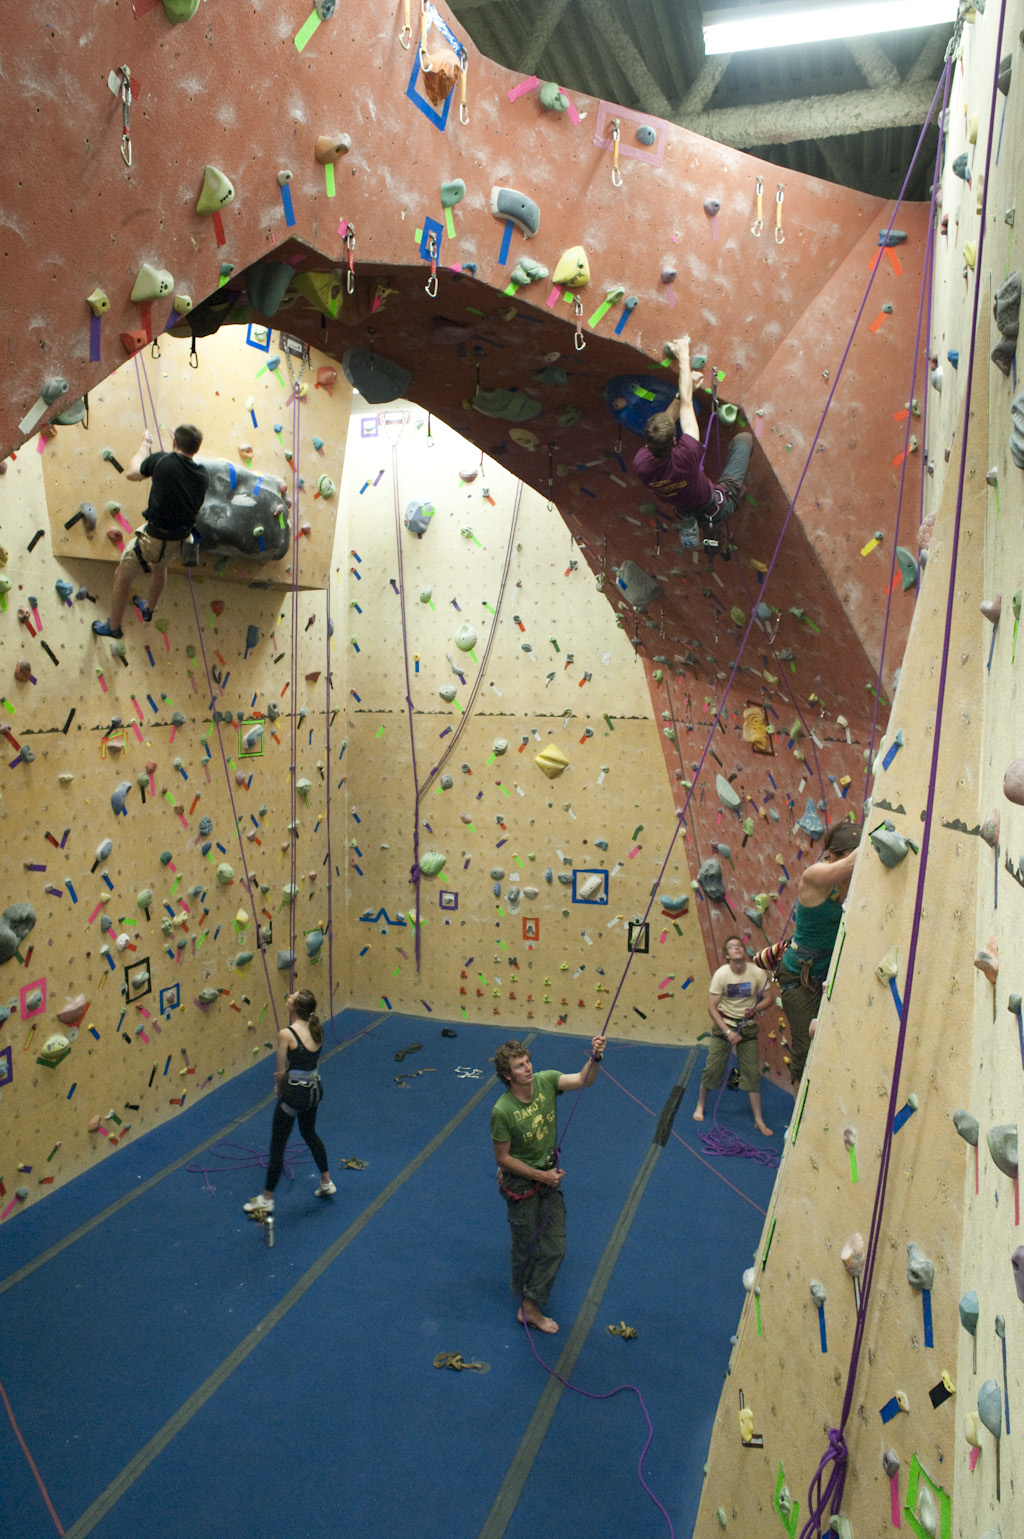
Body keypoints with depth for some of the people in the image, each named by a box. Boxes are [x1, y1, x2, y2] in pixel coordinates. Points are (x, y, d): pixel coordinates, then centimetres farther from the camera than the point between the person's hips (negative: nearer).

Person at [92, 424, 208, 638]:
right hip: (181, 538, 6)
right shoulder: (202, 476, -9)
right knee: (160, 565, 38)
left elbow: (131, 473, -4)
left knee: (122, 577, 16)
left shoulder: (162, 462, -21)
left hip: (154, 538, -6)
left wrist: (145, 444, 11)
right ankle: (149, 608, 60)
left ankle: (113, 627, 31)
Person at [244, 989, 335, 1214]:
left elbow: (281, 1072, -15)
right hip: (314, 1090, 7)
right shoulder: (316, 1029, -2)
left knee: (277, 1145, 10)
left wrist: (280, 1086, 5)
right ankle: (326, 1182, 41)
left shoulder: (286, 1034, -22)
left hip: (294, 1093, -7)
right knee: (310, 1133, 30)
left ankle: (266, 1199, 23)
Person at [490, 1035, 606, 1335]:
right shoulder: (502, 1111, -27)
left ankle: (530, 1307, 27)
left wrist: (595, 1057, -47)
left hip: (549, 1175, 5)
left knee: (555, 1247, 10)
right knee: (526, 1246, 13)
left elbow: (583, 1080, -27)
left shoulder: (546, 1082, -15)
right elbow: (503, 1158, -17)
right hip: (520, 1182, -5)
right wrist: (541, 1176, -15)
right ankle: (523, 1293, 39)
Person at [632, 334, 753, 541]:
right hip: (720, 508, -4)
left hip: (688, 516, 4)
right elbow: (686, 404, -30)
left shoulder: (640, 465, -28)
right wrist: (683, 356, -21)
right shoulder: (685, 456, -42)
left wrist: (685, 390, -11)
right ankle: (736, 483, 37)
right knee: (743, 438, 10)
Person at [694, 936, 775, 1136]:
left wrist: (756, 1009, -22)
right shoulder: (721, 974, -17)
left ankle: (758, 1120, 14)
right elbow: (712, 1007, -14)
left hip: (748, 1027, 1)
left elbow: (768, 998, -2)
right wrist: (727, 1032, -19)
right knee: (713, 1068, 1)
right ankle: (700, 1104, 26)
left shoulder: (758, 973, -14)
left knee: (752, 1073, 3)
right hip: (724, 1024, -1)